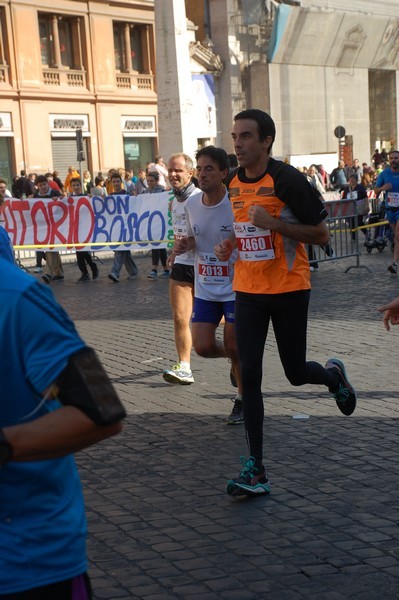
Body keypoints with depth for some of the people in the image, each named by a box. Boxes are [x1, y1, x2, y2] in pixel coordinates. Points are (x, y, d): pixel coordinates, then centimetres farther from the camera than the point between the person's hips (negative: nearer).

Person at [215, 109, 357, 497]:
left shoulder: (287, 180, -14)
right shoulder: (233, 184, 6)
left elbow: (321, 235, -12)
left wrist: (273, 223, -24)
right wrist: (230, 244, 3)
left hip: (289, 290, -5)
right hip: (248, 290, 5)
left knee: (295, 373, 5)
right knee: (249, 375, -4)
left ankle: (333, 375, 44)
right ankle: (255, 470, 1)